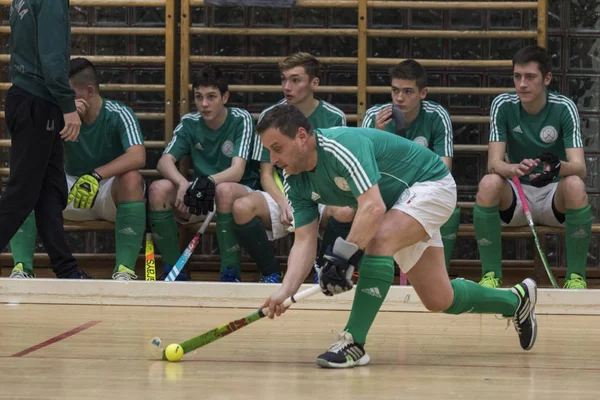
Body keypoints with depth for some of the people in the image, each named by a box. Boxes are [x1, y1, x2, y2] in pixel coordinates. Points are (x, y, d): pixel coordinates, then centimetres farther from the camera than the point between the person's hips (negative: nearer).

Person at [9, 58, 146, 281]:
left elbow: (137, 157, -31)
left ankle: (125, 269, -38)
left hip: (111, 194, -3)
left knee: (132, 179, -37)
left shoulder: (118, 115, -14)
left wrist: (96, 175, -45)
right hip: (72, 193, 3)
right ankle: (22, 267, -28)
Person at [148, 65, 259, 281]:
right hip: (202, 198, 4)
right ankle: (174, 269, -12)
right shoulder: (190, 123, 3)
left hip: (241, 193, -4)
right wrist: (183, 184, -33)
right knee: (158, 189, -23)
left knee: (224, 190, -40)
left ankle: (230, 272, -26)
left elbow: (237, 172, -22)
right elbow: (164, 161, -10)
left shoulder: (241, 120, -9)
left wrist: (209, 181, -43)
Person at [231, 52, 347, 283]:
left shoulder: (335, 118, 2)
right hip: (281, 197, 1)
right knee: (242, 207, -32)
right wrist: (283, 203, -15)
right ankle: (270, 272, -7)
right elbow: (266, 174, 5)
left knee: (344, 210, -37)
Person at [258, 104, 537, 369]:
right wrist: (285, 291, -25)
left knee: (379, 238, -35)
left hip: (431, 184, -9)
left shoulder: (342, 146, -34)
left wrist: (343, 256, -49)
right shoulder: (296, 182, -9)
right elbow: (304, 241, -11)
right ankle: (515, 300, 36)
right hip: (400, 203, 9)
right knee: (439, 300, 10)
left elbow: (373, 207, -43)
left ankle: (354, 342, -33)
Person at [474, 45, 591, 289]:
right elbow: (493, 163, -16)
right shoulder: (503, 105, -7)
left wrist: (558, 167, -46)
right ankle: (491, 274, -19)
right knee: (488, 184, -31)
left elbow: (580, 168, -21)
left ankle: (576, 275, -19)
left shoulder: (564, 108, -10)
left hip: (554, 196, -1)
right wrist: (515, 169, -41)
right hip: (516, 195, 1)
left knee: (575, 185, -35)